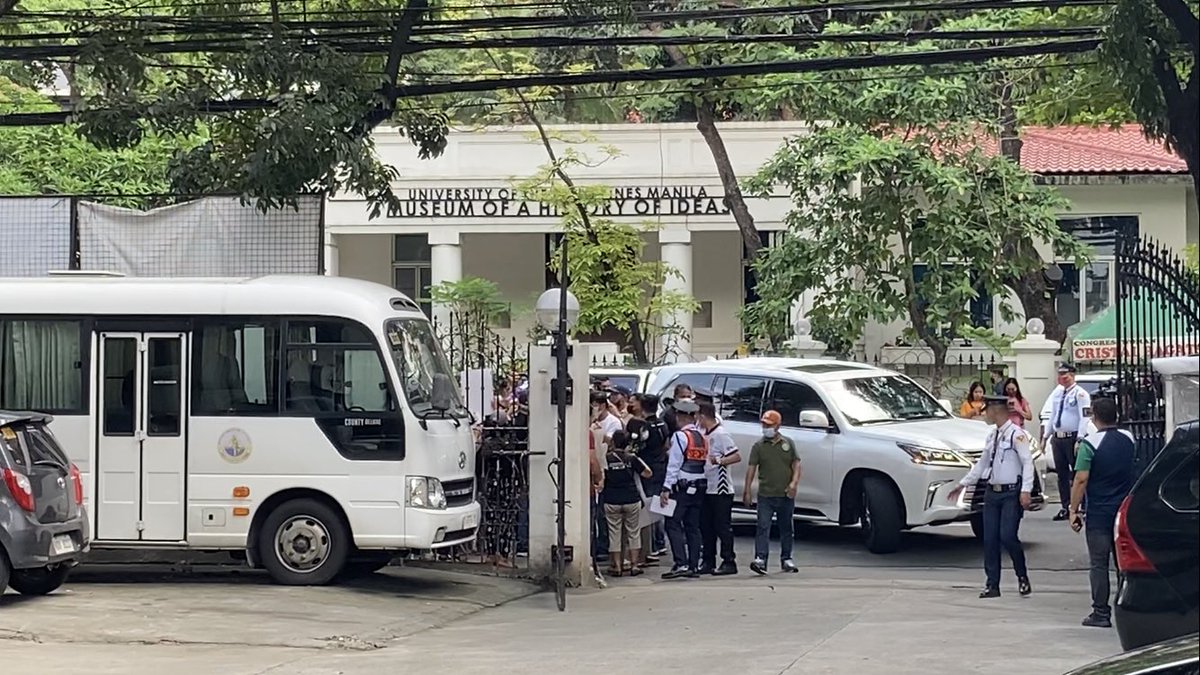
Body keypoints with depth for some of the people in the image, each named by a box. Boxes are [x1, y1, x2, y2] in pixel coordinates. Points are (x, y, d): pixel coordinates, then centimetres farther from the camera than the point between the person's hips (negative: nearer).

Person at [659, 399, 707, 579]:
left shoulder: (680, 436, -10)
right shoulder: (703, 437, 12)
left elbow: (674, 465, -14)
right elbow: (706, 463, 12)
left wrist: (666, 488, -14)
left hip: (682, 486, -7)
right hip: (699, 487, 7)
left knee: (673, 524, -6)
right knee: (693, 526, 10)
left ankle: (681, 564, -16)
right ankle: (694, 566, 9)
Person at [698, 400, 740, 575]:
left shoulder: (721, 434, -12)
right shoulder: (705, 435, 13)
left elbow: (737, 457, -18)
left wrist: (719, 460, -29)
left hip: (720, 490, -9)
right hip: (707, 489, 9)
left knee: (723, 527, -6)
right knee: (706, 527, 10)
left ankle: (729, 562, -3)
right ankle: (708, 562, 16)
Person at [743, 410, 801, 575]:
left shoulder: (788, 444, 7)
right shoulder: (759, 446, 3)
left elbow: (796, 464, 6)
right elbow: (751, 469, 0)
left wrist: (794, 483, -11)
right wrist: (747, 490, -7)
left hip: (786, 495, 2)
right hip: (766, 495, -2)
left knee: (786, 529, 12)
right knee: (763, 527, -12)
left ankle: (786, 559, 24)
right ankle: (760, 559, -19)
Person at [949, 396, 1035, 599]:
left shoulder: (1016, 434, -9)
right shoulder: (992, 436, 15)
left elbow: (1027, 463, -14)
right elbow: (982, 464, 23)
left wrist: (1026, 491, -22)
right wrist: (962, 485, 23)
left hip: (1012, 493, -8)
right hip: (992, 492, 8)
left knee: (1008, 537, -13)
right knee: (990, 539, 4)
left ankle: (1023, 578, 8)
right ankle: (992, 585, 9)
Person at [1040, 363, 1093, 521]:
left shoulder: (1080, 394, -10)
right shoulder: (1057, 393, 14)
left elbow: (1084, 418, -16)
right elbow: (1051, 416, 21)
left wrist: (1079, 440, -22)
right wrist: (1045, 436, 17)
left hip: (1073, 438, -8)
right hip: (1057, 437, 8)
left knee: (1077, 473, -5)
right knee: (1062, 474, 11)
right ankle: (1065, 507, 17)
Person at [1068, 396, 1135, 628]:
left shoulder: (1090, 444, -13)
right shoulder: (1128, 439, 5)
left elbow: (1081, 480, -15)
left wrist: (1074, 510, -9)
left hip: (1099, 514, -5)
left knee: (1099, 564, 0)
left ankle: (1101, 613, 0)